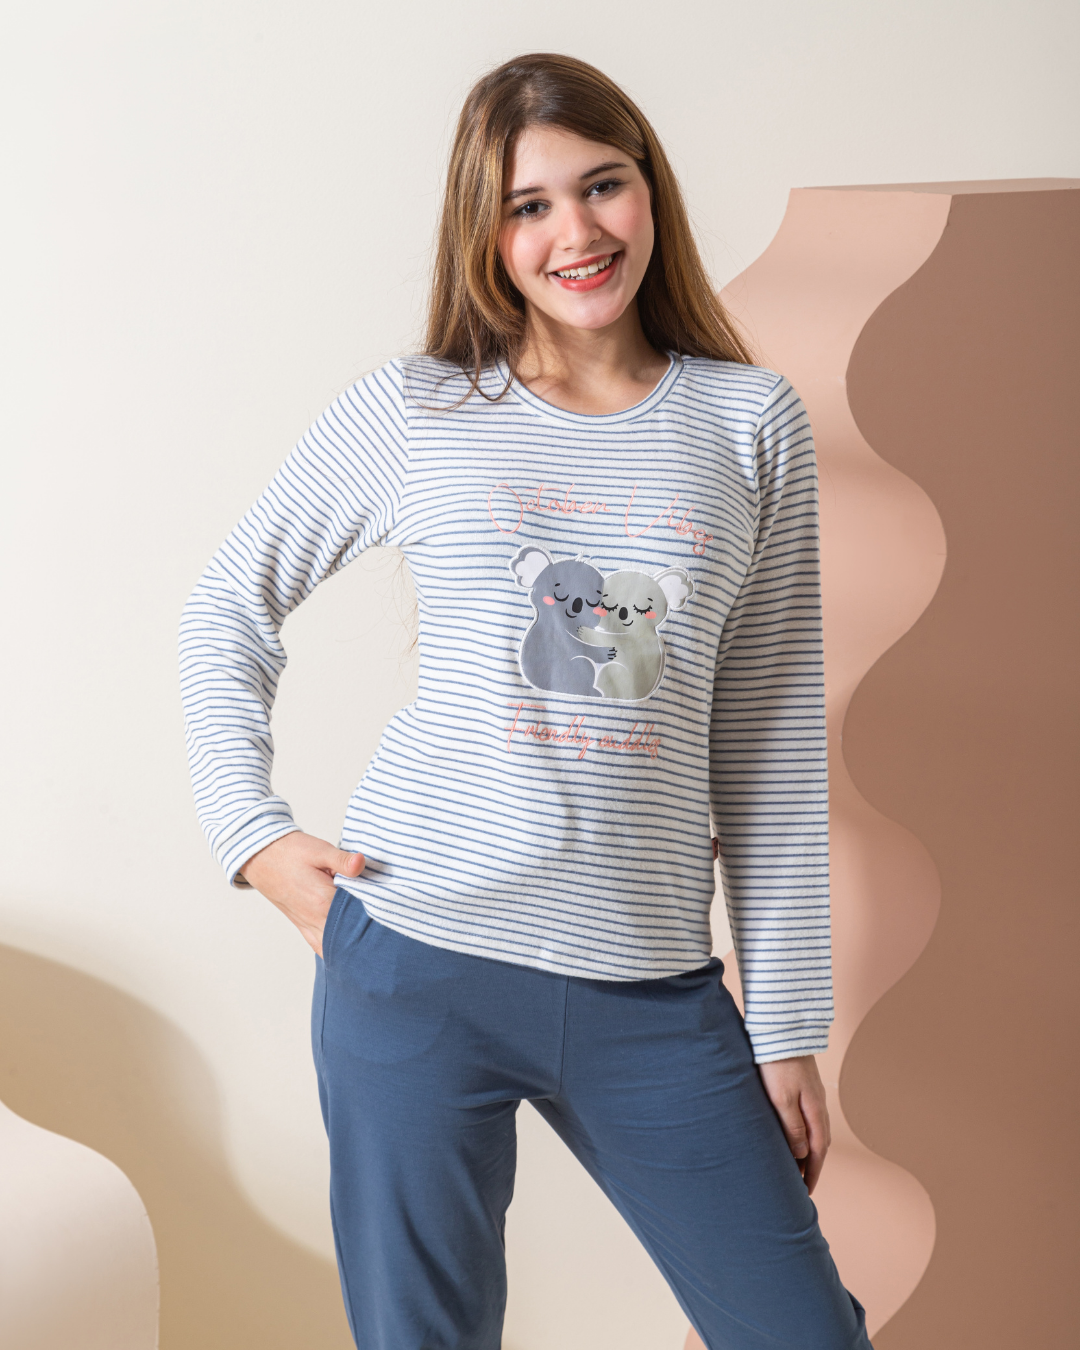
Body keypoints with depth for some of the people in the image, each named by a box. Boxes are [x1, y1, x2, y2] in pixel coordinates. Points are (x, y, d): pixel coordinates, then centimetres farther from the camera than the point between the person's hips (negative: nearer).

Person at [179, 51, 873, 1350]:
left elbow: (775, 742, 5)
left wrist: (788, 1024, 5)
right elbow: (227, 607, 13)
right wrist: (253, 832, 0)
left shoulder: (751, 420, 6)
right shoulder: (411, 409, 3)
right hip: (417, 960, -1)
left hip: (650, 986, 1)